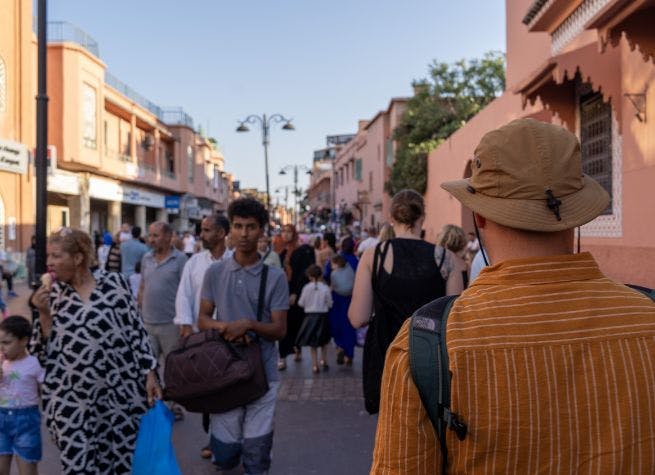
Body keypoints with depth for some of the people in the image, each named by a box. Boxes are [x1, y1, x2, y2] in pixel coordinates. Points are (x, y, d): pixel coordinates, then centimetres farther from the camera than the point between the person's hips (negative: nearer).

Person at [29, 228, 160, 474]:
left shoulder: (114, 283, -3)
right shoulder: (50, 294, 3)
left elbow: (136, 331, 1)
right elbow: (44, 352, 2)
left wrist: (150, 374, -1)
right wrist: (44, 314, -11)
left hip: (121, 395, -1)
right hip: (72, 403, 1)